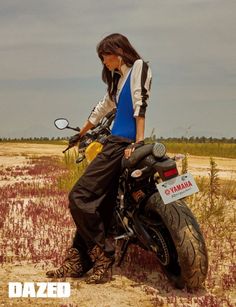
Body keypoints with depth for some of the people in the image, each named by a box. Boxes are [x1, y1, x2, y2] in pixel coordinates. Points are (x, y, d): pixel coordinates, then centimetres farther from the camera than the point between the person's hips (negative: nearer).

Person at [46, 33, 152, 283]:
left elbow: (140, 105, -13)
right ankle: (78, 263, 6)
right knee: (97, 204, 5)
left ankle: (102, 255, -7)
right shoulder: (118, 78, 26)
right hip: (115, 142, 9)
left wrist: (138, 142, -22)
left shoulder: (138, 66, 0)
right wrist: (81, 133, 45)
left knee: (80, 196, -14)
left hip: (123, 143, -9)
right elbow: (103, 107, 36)